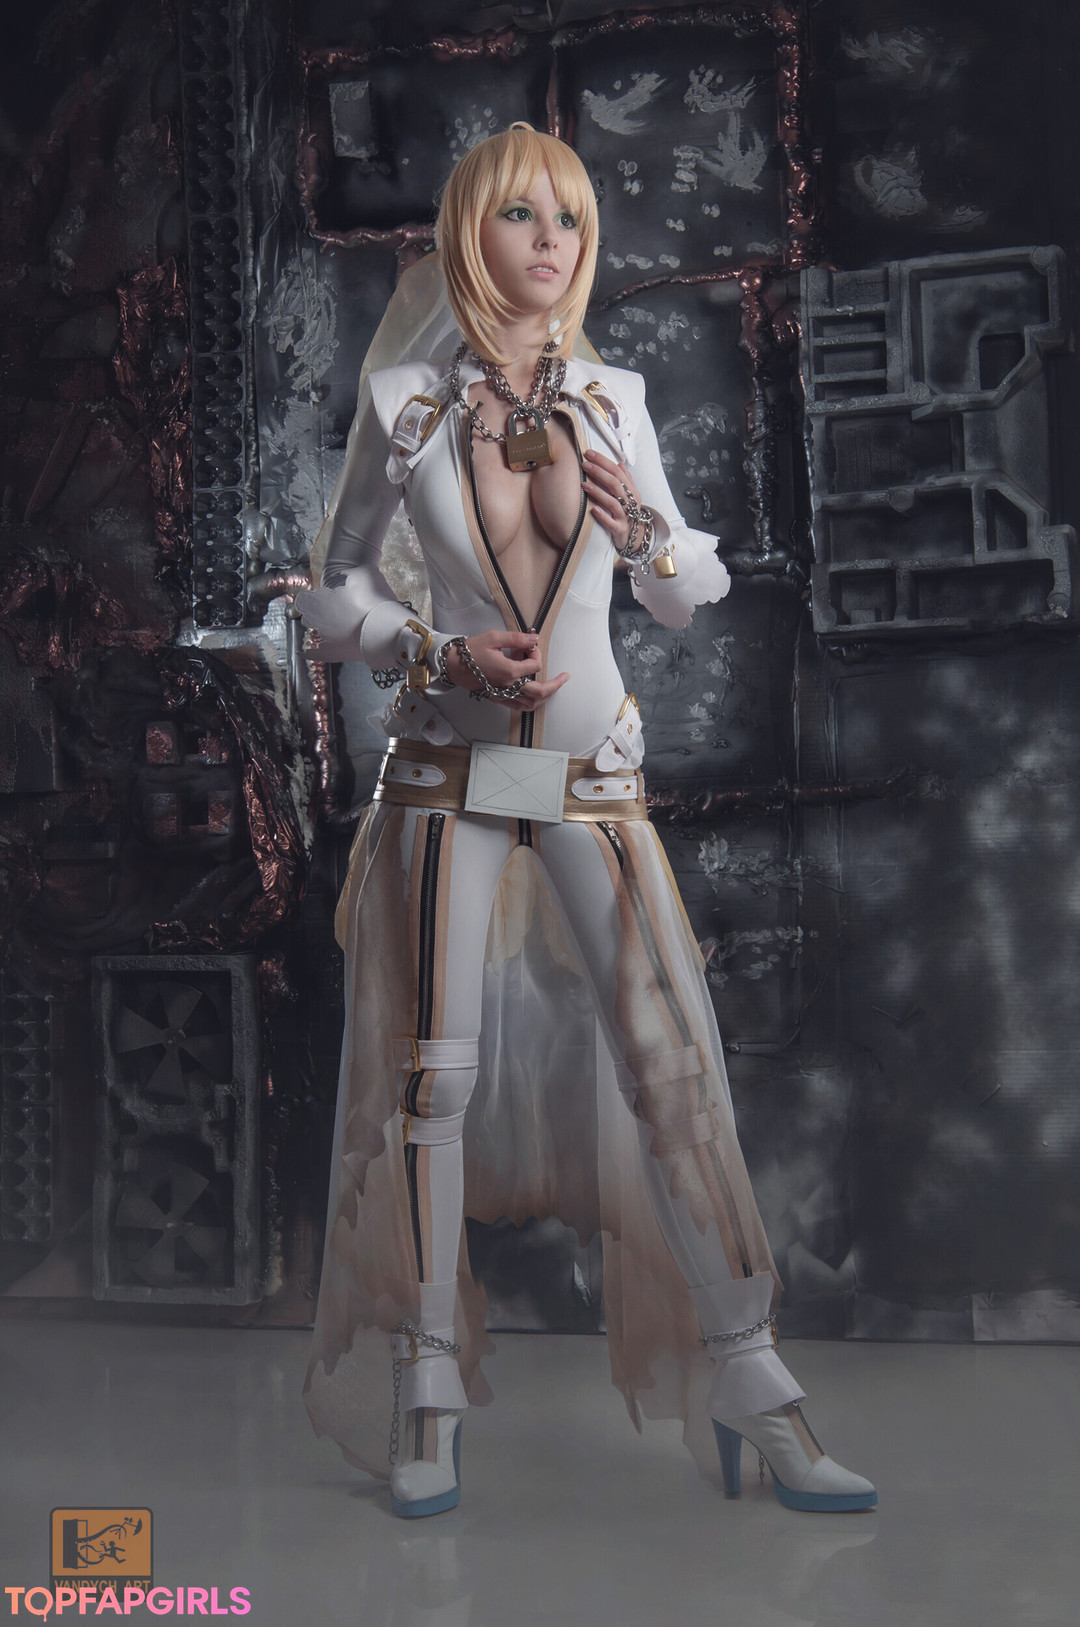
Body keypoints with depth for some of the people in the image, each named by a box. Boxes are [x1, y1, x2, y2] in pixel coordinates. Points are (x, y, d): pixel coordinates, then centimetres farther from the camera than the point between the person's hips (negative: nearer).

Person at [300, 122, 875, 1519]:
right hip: (449, 773, -1)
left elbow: (691, 593, 14)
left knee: (671, 1063, -4)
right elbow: (333, 591, 7)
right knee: (434, 1074, 1)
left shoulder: (612, 397, 6)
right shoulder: (403, 399, 1)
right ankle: (429, 1400, 16)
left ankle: (753, 1396, 8)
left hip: (593, 776, 1)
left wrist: (642, 527, -8)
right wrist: (445, 655, -10)